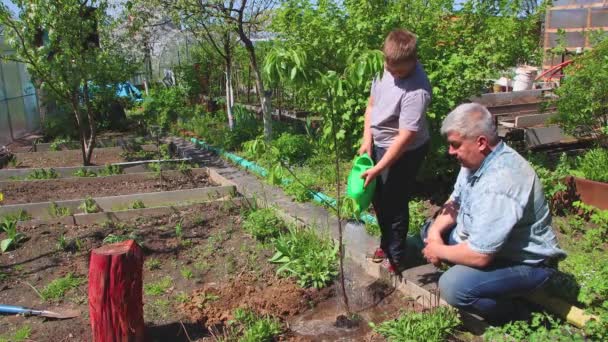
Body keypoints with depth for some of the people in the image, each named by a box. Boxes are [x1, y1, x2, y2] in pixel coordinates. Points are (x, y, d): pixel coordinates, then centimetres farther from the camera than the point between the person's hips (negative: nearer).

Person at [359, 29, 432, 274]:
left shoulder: (417, 90, -30)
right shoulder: (385, 67, -6)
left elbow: (405, 137, -28)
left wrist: (378, 169, -25)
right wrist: (367, 139, -3)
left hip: (404, 151, -8)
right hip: (379, 143, 8)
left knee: (394, 204, 4)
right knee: (378, 197, 20)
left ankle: (396, 258, 24)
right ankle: (386, 243, 42)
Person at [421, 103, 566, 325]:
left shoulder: (499, 183, -35)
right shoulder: (478, 160, -4)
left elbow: (479, 255, -33)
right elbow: (455, 202, 10)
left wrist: (439, 251, -16)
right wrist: (435, 231, -9)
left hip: (525, 264, -9)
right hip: (486, 244, 9)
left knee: (453, 286, -30)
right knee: (429, 232, 10)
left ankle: (513, 314, -3)